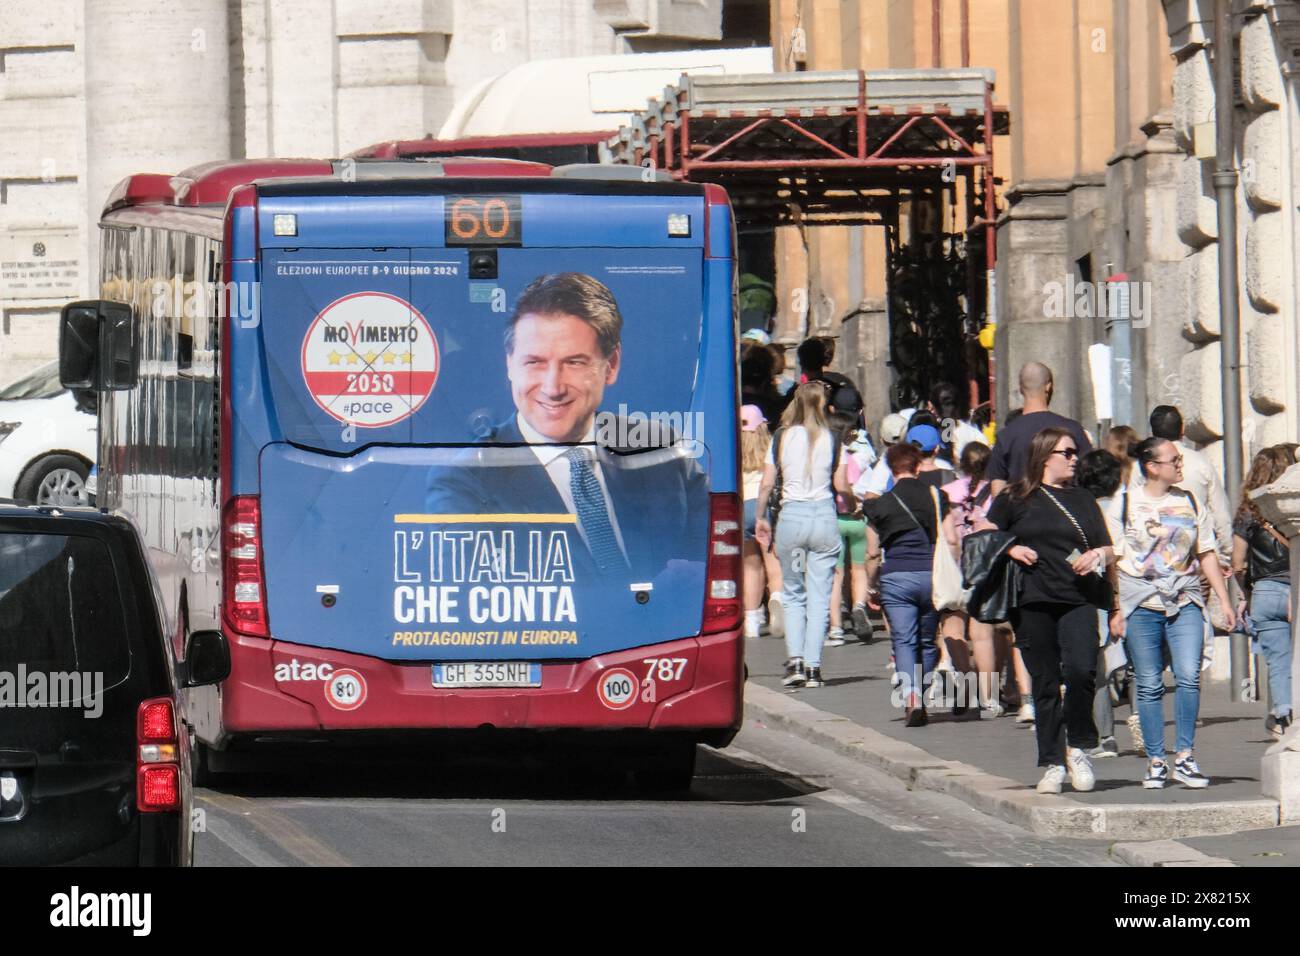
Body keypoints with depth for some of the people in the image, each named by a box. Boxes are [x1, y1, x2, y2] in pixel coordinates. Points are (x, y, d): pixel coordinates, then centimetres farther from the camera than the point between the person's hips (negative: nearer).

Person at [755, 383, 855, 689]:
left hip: (791, 515, 0)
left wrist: (761, 518, 11)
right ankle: (813, 666, 0)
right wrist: (854, 500, 20)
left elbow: (767, 484, 0)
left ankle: (795, 660, -4)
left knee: (792, 593, 12)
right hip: (824, 515, 0)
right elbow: (842, 486, -1)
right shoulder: (832, 439, -2)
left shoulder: (782, 437, 0)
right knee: (819, 596, 5)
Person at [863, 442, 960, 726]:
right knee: (928, 640, 16)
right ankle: (920, 697, 20)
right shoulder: (936, 497, 5)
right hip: (931, 575, 1)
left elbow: (873, 554, 5)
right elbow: (951, 541, 1)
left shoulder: (880, 505, 3)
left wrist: (872, 588, 17)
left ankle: (911, 699, -19)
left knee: (904, 641, -2)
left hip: (895, 577, -1)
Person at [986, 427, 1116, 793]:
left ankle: (1078, 749, 0)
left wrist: (1098, 555, -3)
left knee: (1081, 670, -18)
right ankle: (1052, 764, 9)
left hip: (1078, 601, 1)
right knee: (1045, 683, 1)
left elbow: (1108, 549, 19)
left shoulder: (1082, 500, 18)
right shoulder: (1016, 499, 8)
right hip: (1032, 603, -1)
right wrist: (1009, 550, -7)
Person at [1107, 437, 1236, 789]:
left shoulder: (1190, 503, 13)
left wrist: (1224, 600, 11)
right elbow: (1114, 559, 3)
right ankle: (1155, 762, 7)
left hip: (1185, 602, 2)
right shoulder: (1124, 504, 3)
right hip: (1141, 604, -2)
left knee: (1189, 676, -13)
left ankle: (1184, 757, -6)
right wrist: (1114, 610, -2)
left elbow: (1206, 555, 16)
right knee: (1149, 685, -1)